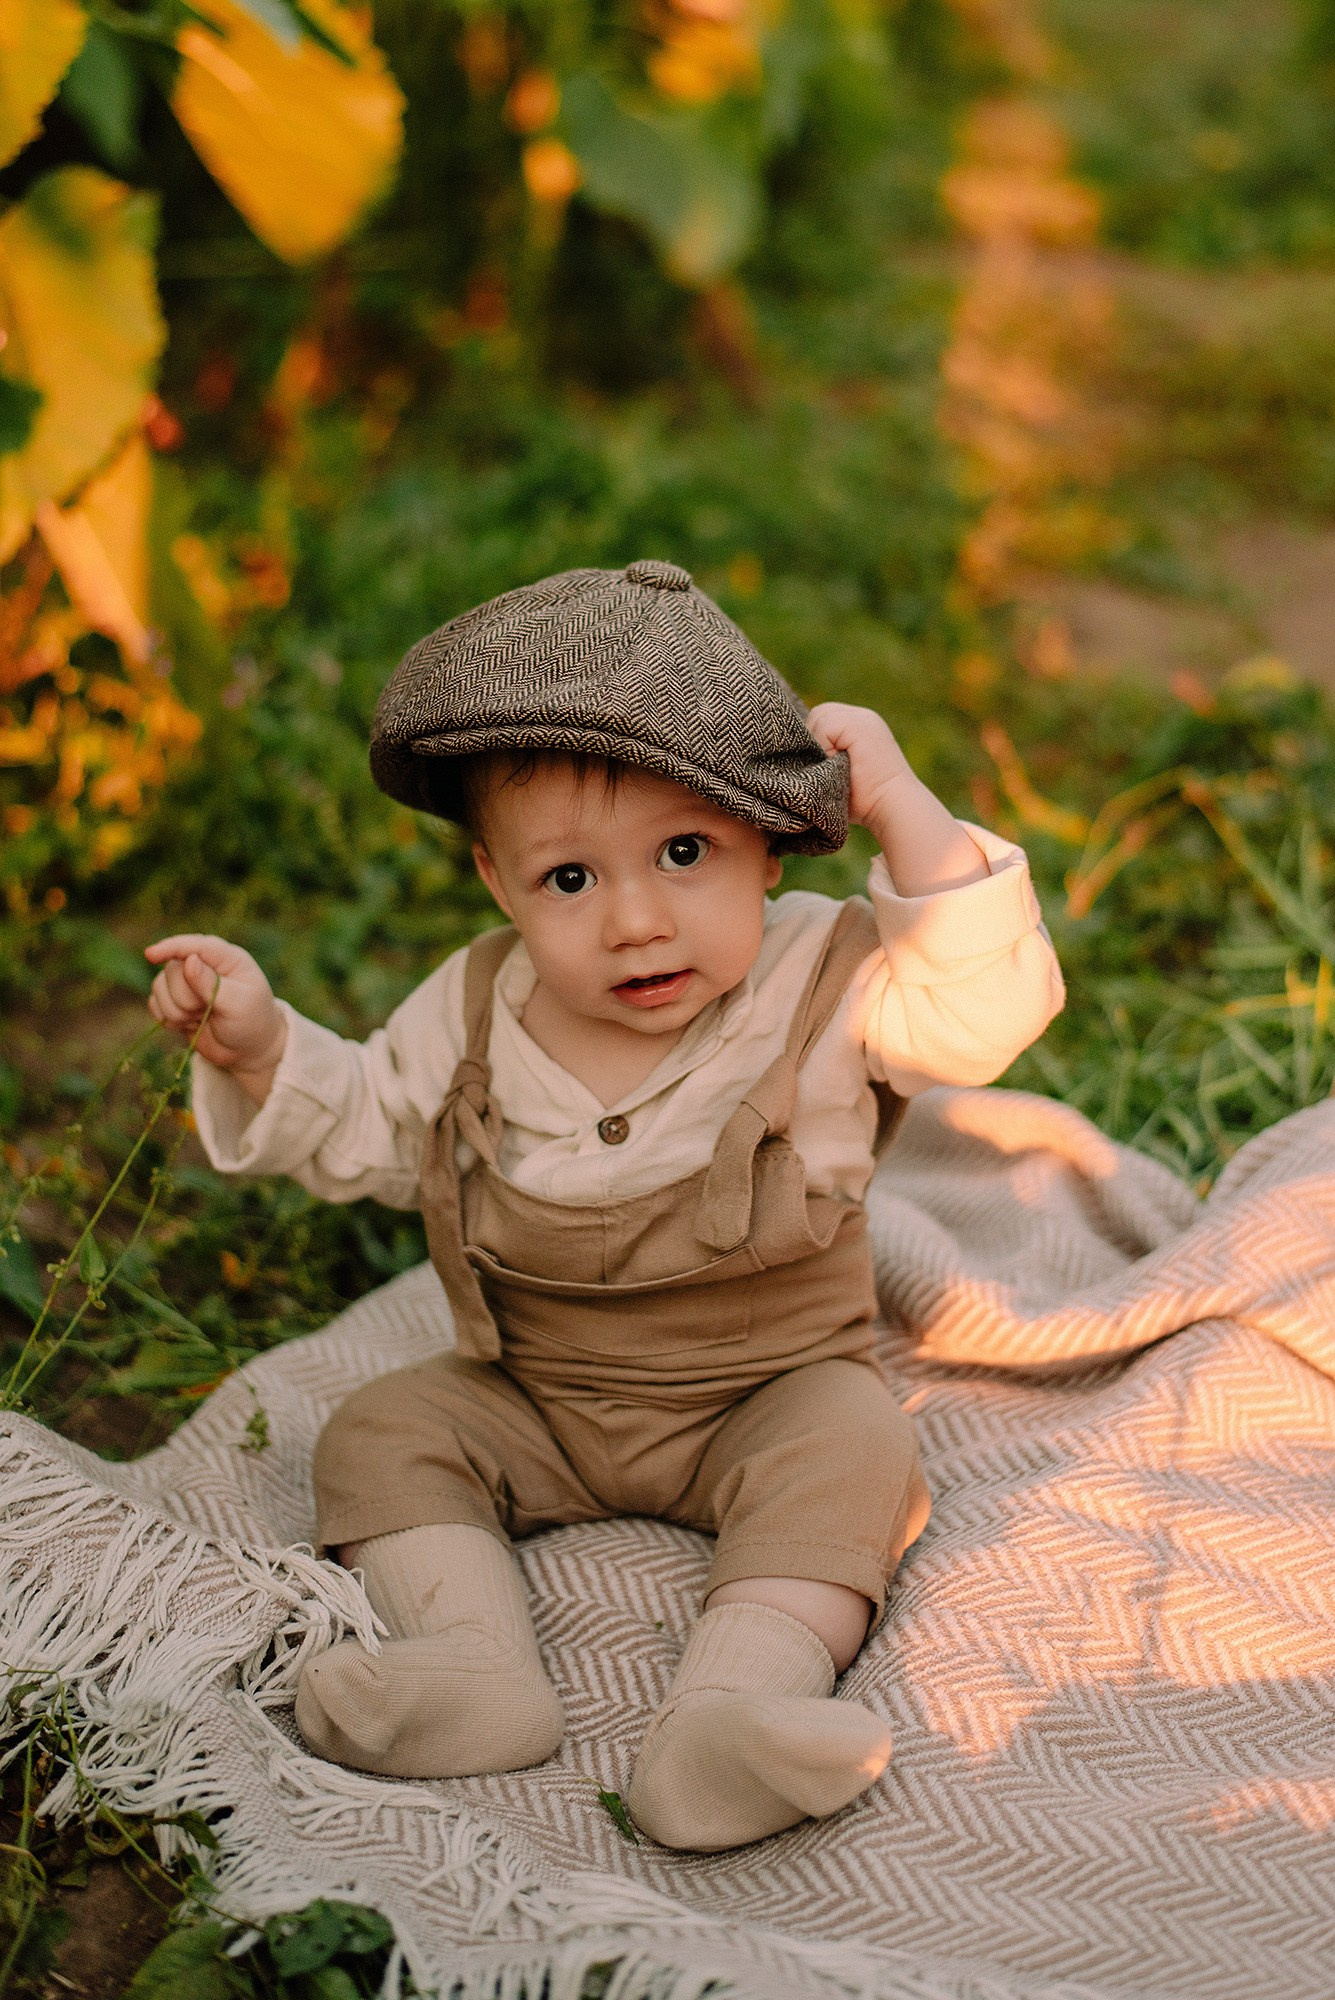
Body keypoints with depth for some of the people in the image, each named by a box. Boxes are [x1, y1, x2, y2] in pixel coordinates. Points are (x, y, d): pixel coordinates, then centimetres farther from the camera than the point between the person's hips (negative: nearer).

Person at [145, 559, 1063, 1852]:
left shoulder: (819, 982, -14)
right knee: (378, 1433, -13)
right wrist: (261, 1046, -9)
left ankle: (734, 1703, -44)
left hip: (767, 1391, -3)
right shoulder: (477, 1012, -6)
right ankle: (473, 1661, -30)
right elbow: (368, 1130, 9)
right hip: (531, 1406, 3)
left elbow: (988, 1004, -28)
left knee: (852, 1445, -30)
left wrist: (899, 808, -32)